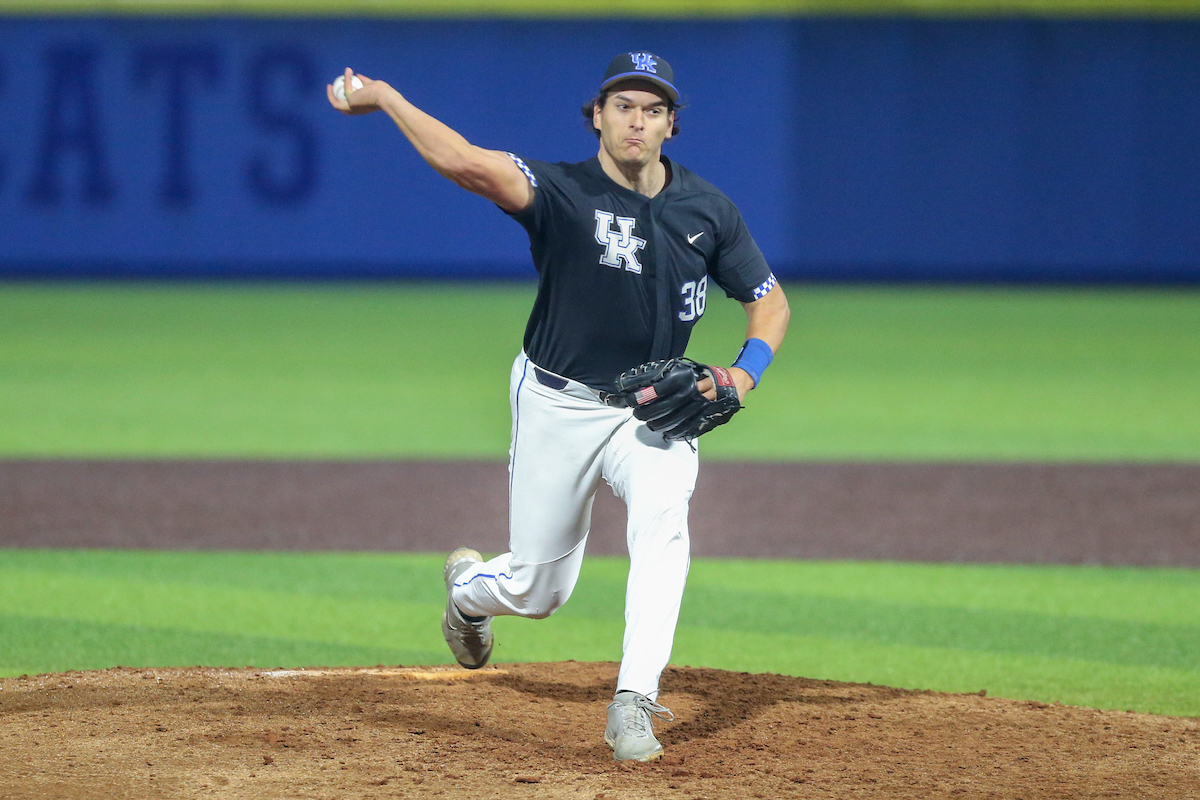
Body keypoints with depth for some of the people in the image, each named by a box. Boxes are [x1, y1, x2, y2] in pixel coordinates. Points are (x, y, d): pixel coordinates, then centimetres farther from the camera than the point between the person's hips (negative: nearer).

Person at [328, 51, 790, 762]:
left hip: (653, 410, 2)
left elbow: (770, 300, 5)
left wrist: (743, 374, -13)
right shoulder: (565, 193, -18)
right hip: (559, 406, -2)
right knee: (537, 589, 8)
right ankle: (467, 589, 47)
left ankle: (634, 704, -28)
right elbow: (467, 163, -34)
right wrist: (385, 96, -40)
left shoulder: (708, 211, -5)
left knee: (663, 518, -29)